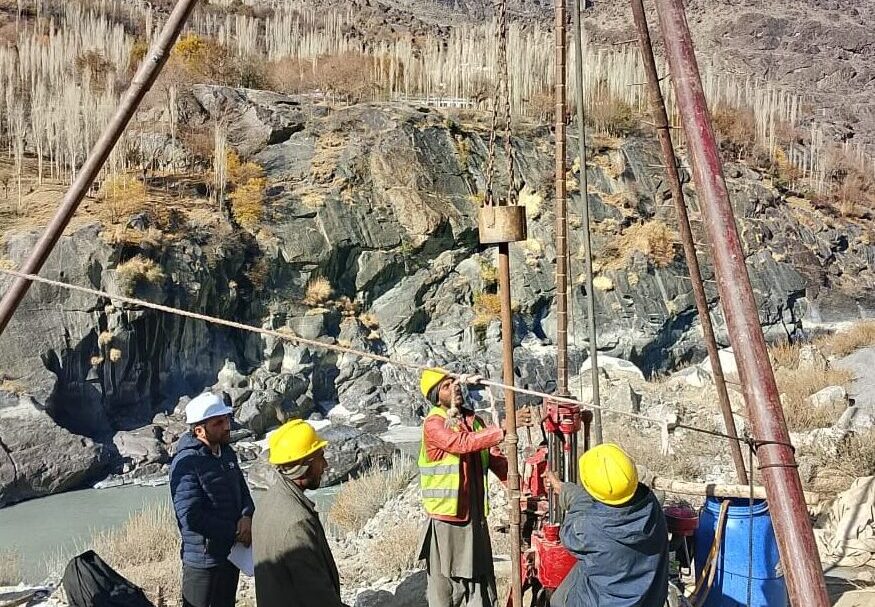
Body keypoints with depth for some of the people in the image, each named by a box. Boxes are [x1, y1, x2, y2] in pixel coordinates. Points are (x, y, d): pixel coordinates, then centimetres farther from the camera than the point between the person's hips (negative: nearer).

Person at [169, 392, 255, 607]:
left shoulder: (227, 453, 4)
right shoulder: (186, 462, -21)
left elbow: (243, 491, 13)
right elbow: (190, 517, -26)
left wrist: (247, 516, -10)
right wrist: (235, 532, -18)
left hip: (232, 552, 8)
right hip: (203, 557, -8)